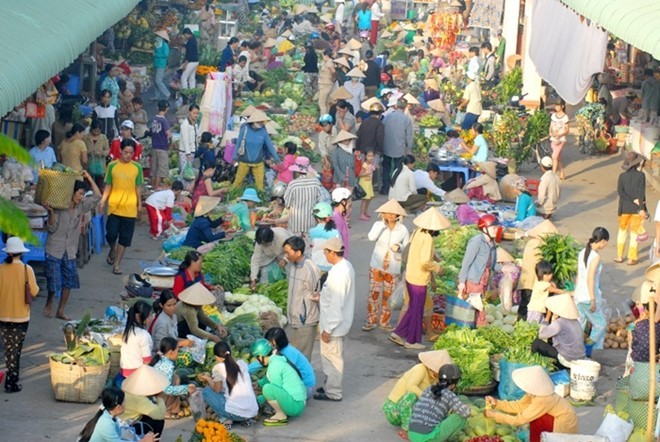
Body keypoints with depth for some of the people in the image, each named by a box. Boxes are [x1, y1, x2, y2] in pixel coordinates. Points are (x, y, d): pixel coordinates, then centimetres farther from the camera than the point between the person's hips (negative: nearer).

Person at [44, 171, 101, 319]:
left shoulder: (81, 207, 3)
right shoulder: (58, 207, -13)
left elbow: (97, 196, 0)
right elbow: (51, 228, -14)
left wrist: (90, 179, -5)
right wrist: (51, 212, -29)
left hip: (70, 252, 5)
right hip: (54, 250, -5)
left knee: (68, 282, 5)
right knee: (54, 282, -4)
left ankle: (61, 311, 17)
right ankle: (49, 303, 24)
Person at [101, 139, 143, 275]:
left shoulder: (137, 167, 3)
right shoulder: (112, 166, 1)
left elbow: (138, 188, 9)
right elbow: (108, 186, 5)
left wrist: (140, 204, 7)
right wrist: (103, 200, -5)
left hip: (130, 208, 1)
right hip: (114, 206, -1)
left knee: (125, 237, 3)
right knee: (111, 233, -6)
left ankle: (117, 263, 13)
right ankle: (112, 250, 27)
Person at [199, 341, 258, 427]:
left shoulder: (218, 367, -3)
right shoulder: (242, 363, 11)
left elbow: (217, 390, 4)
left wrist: (208, 379, 22)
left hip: (235, 413, -6)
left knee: (206, 391, 13)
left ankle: (225, 419, 3)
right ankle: (245, 419, 15)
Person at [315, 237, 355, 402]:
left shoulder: (338, 274, -29)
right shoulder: (345, 266, 2)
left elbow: (336, 304, -27)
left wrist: (328, 329, -21)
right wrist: (322, 296, 13)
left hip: (333, 324, -10)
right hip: (340, 321, 10)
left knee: (331, 357, 5)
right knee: (334, 356, 22)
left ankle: (333, 392, 17)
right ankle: (330, 386, 36)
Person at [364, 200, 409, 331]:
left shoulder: (403, 230, -5)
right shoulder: (378, 225, -6)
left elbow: (408, 247, 2)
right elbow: (371, 237, -24)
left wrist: (399, 247, -19)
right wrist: (383, 224, -25)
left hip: (393, 268, 0)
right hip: (376, 266, 0)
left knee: (388, 296, 9)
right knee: (374, 293, 2)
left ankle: (384, 321, 22)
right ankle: (371, 321, 13)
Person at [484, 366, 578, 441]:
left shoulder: (542, 400, -30)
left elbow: (519, 420, -28)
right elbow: (519, 406, 2)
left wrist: (493, 415, -24)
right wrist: (497, 403, -9)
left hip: (565, 425, -9)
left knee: (535, 420, -22)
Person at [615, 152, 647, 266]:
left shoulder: (622, 176, -2)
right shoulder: (641, 175, -10)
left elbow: (620, 191, -10)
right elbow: (641, 192, -14)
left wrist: (633, 200, -10)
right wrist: (641, 208, -13)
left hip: (624, 208, 2)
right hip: (636, 209, -2)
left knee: (622, 231, 18)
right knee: (634, 233, 6)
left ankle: (619, 256, 19)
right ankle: (631, 259, 7)